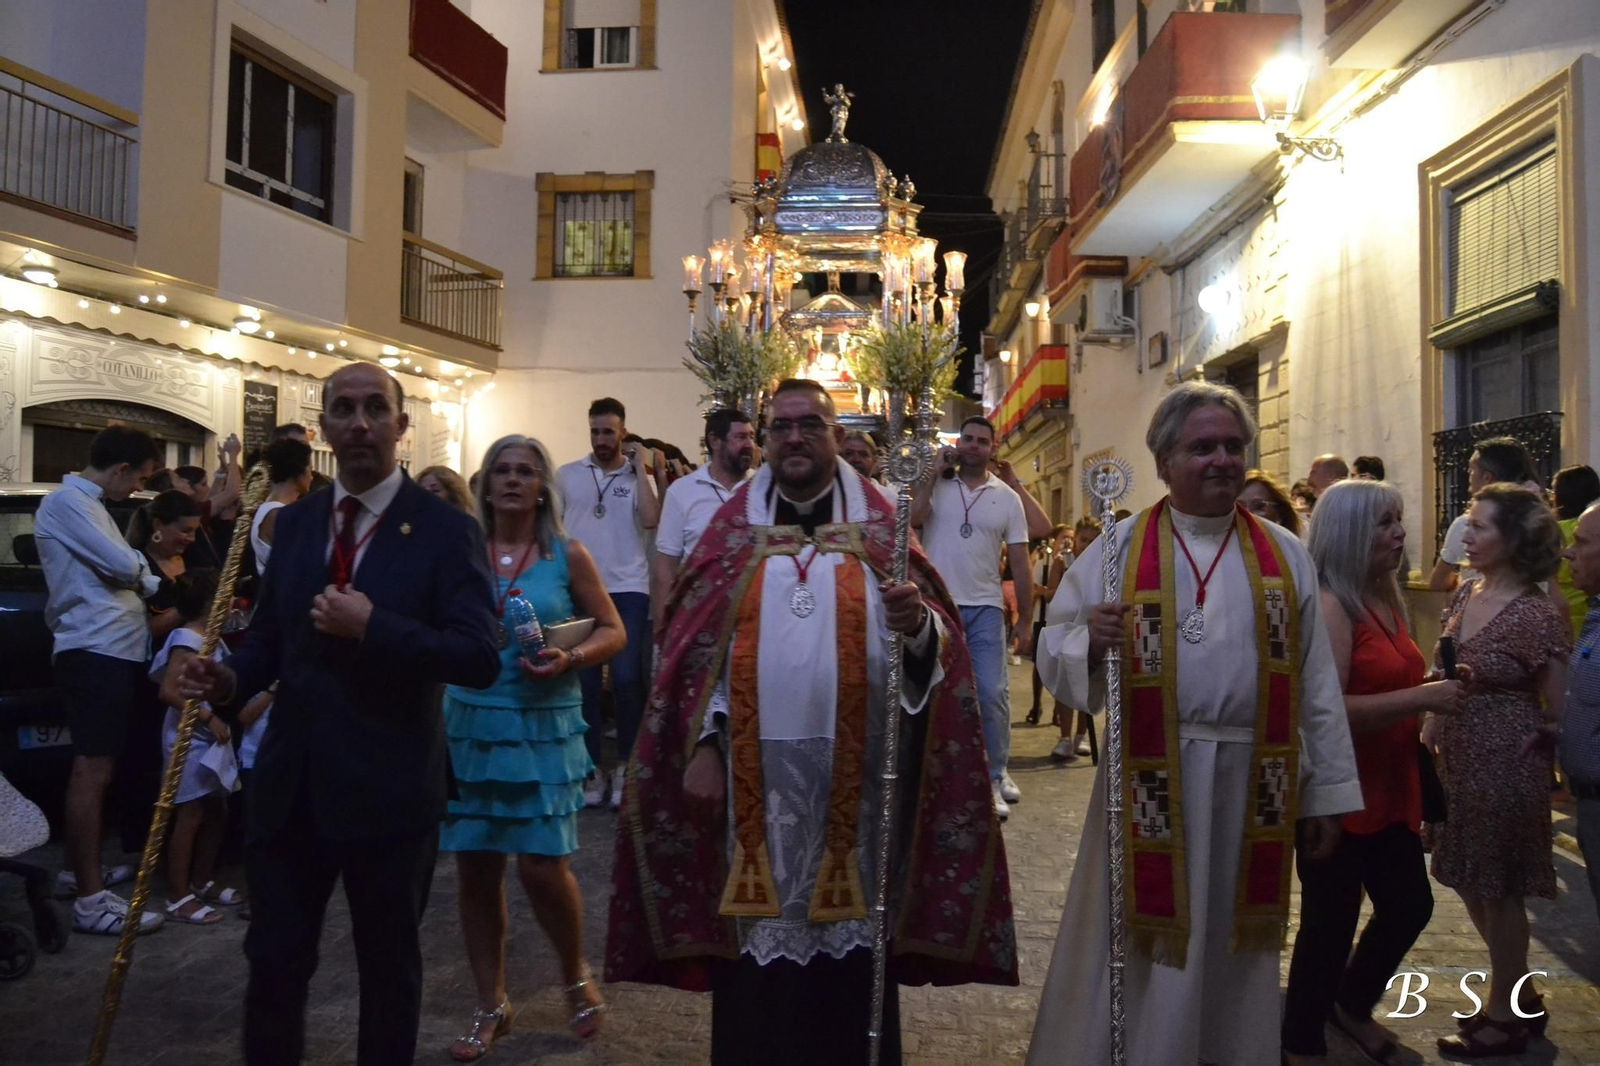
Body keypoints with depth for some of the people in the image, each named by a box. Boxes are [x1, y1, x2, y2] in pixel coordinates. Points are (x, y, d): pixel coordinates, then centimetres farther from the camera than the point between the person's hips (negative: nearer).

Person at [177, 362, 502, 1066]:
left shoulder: (445, 529, -11)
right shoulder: (294, 522, 7)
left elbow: (480, 659, -18)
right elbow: (270, 633, 13)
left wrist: (373, 628, -27)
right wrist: (232, 678, -8)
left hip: (387, 786, -4)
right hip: (288, 780, 5)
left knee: (388, 966, 16)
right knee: (273, 960, 17)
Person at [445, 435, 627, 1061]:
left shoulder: (567, 555, 0)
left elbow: (613, 631, 2)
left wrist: (570, 660, -16)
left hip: (543, 726, -2)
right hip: (469, 723, 2)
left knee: (541, 866, -5)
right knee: (475, 869, 7)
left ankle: (576, 977, 25)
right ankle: (491, 1005, 26)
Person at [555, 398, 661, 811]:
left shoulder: (638, 476, 3)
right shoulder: (567, 475, 8)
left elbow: (650, 520, -13)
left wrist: (640, 467, -9)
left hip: (628, 589, -2)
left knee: (627, 678, -7)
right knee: (583, 681, 7)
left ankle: (625, 768, 7)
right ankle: (591, 770, 17)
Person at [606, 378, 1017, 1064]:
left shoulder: (878, 528, 4)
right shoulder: (732, 530, 7)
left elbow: (934, 641, -3)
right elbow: (695, 647, 3)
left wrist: (917, 624, -25)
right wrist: (703, 744, -6)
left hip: (852, 771, 0)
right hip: (755, 770, 1)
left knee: (848, 933, 9)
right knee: (759, 938, 9)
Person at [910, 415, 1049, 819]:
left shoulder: (1007, 497, 5)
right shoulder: (935, 485, 3)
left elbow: (1019, 564, 6)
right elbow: (912, 518, -20)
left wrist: (1026, 623, 3)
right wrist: (934, 470, -11)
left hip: (985, 608, 1)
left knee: (992, 694, -4)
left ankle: (994, 778, 10)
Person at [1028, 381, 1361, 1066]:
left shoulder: (1285, 555, 6)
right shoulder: (1118, 549, 0)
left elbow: (1315, 683, 6)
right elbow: (1054, 651, -2)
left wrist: (1325, 794, 6)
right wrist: (1088, 643, -24)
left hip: (1254, 783, 2)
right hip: (1151, 779, -2)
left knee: (1235, 952, 15)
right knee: (1140, 952, 6)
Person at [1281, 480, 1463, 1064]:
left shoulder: (1385, 599, 9)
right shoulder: (1328, 606, -20)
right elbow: (1329, 710, -29)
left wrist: (1433, 687, 9)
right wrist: (1423, 698, -27)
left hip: (1389, 791, 9)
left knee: (1410, 907, 19)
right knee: (1331, 922, 4)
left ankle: (1353, 1005, 44)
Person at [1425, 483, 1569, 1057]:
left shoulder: (1539, 616, -18)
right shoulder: (1465, 594, 5)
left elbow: (1559, 711, -13)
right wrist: (1426, 740, 11)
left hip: (1506, 766, -8)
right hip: (1457, 760, 8)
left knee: (1497, 888, 7)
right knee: (1469, 881, 18)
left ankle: (1507, 1015, 26)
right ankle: (1522, 996, 38)